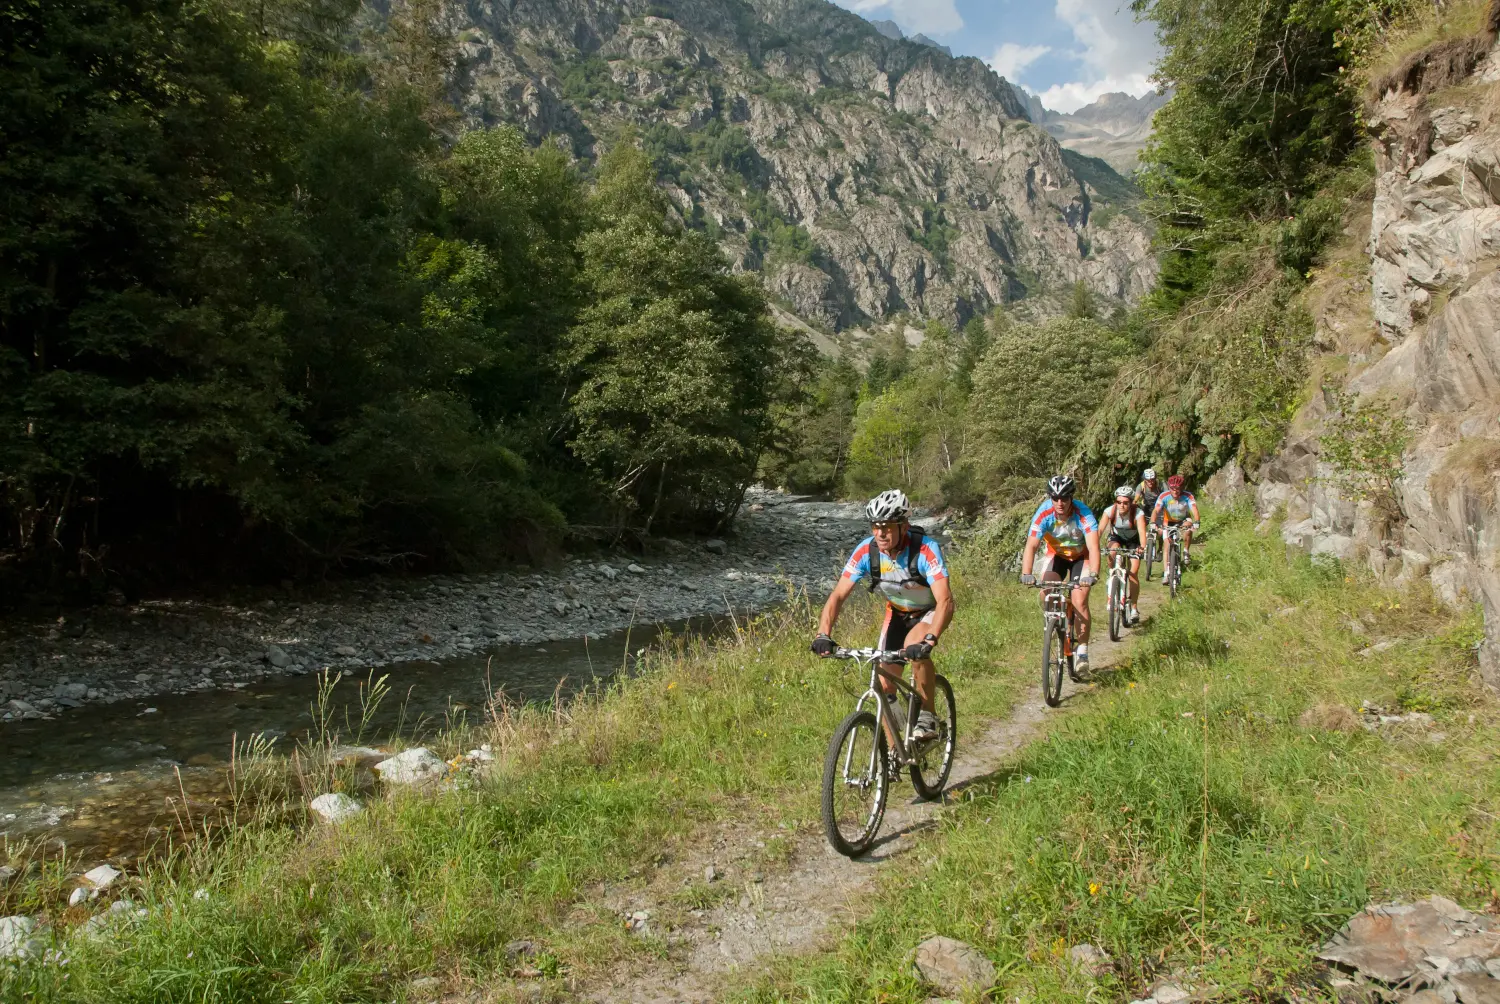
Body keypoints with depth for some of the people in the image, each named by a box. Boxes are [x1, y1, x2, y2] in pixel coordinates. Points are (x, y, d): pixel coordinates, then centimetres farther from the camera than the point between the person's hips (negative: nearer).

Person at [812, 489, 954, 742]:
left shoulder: (925, 549, -34)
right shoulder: (866, 551, -24)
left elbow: (945, 601, -42)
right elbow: (838, 595, -23)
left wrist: (929, 640, -57)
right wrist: (823, 635, -39)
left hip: (930, 611, -4)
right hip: (897, 612, 4)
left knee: (915, 646, -35)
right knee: (885, 685, -2)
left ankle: (927, 716, -13)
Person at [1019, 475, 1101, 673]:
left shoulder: (1083, 514, -32)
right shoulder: (1044, 514, -29)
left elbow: (1093, 547, -42)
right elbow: (1031, 545, -36)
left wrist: (1093, 574, -58)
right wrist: (1026, 573, -51)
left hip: (1081, 556, -2)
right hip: (1056, 555, 2)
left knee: (1080, 602, -16)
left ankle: (1082, 651, -4)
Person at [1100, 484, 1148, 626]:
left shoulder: (1138, 513, -32)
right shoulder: (1110, 511, -29)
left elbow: (1142, 532, -45)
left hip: (1132, 540, -1)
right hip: (1116, 537, 1)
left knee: (1133, 573, -10)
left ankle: (1134, 608, 4)